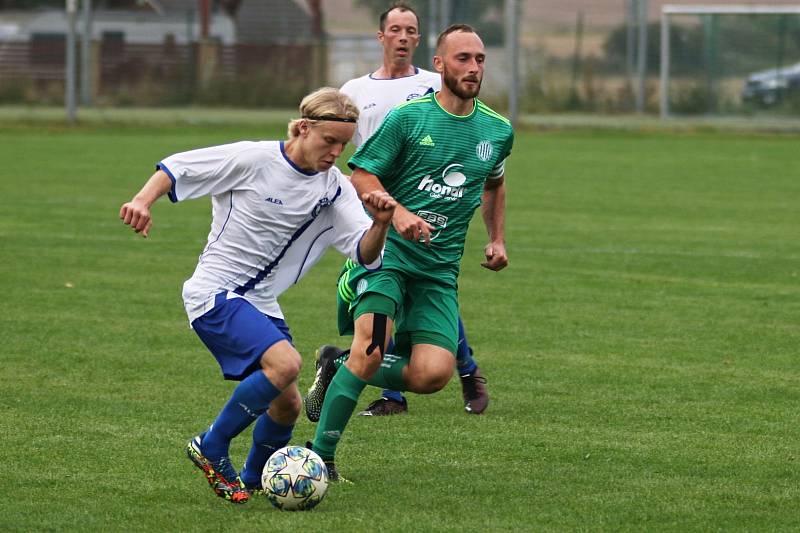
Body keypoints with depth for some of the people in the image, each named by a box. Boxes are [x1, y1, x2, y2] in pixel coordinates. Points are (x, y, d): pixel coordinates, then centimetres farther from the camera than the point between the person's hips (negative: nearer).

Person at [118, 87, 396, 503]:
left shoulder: (334, 187, 1)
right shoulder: (254, 159, -16)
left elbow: (365, 254, -7)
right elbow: (177, 168, -10)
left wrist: (380, 224, -28)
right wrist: (143, 201, -26)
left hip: (260, 303, 7)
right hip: (214, 294, -7)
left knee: (287, 405, 5)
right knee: (286, 363, -27)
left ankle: (252, 481, 33)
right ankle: (212, 447, -10)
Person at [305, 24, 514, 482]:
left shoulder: (498, 131, 10)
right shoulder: (408, 117, -4)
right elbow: (361, 177, -3)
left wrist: (497, 239, 21)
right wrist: (398, 213, -19)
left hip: (440, 268, 4)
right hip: (386, 252, -4)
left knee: (433, 375, -14)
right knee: (371, 348, -25)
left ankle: (342, 370, 13)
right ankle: (320, 456, -13)